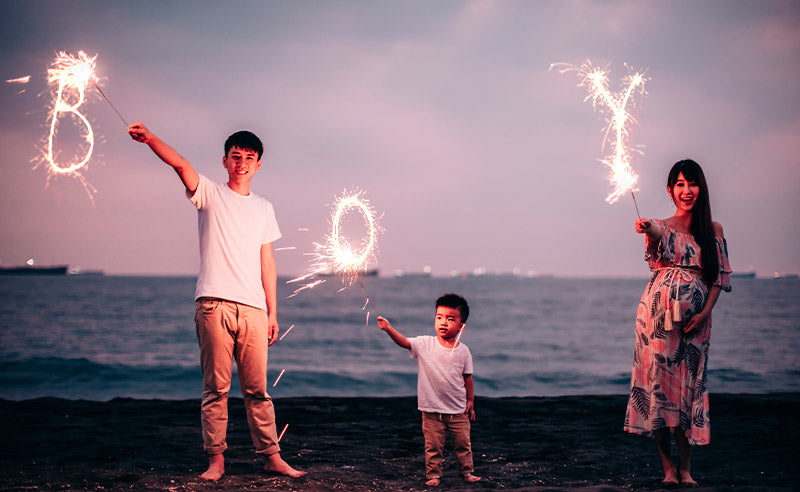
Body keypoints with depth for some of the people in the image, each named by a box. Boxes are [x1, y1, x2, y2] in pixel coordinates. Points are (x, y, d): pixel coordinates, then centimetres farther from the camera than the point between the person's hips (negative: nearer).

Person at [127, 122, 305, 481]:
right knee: (216, 387, -1)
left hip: (253, 309, 3)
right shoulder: (210, 194, 7)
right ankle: (216, 460, 4)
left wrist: (272, 312, 11)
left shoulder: (264, 208, 18)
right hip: (214, 305, -3)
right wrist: (150, 138, -30)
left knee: (257, 389, 3)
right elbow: (181, 165, -12)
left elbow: (267, 262, 17)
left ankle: (271, 457, 10)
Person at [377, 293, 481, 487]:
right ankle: (433, 474, 17)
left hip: (458, 409, 1)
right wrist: (389, 329, -36)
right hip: (432, 409, -1)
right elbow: (403, 341, -19)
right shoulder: (425, 344, -6)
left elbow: (467, 377, 5)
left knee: (463, 443, 10)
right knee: (433, 446, 4)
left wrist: (470, 401, 8)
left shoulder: (463, 351, -2)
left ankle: (467, 472, 26)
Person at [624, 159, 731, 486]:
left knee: (689, 385, 0)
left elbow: (720, 276, 8)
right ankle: (667, 466, 2)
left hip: (695, 317, 1)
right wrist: (648, 231, -41)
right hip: (660, 311, -1)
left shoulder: (713, 230, 12)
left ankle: (686, 467, 6)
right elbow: (657, 238, -17)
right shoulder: (661, 227, 7)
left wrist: (704, 313, -6)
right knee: (658, 381, -5)